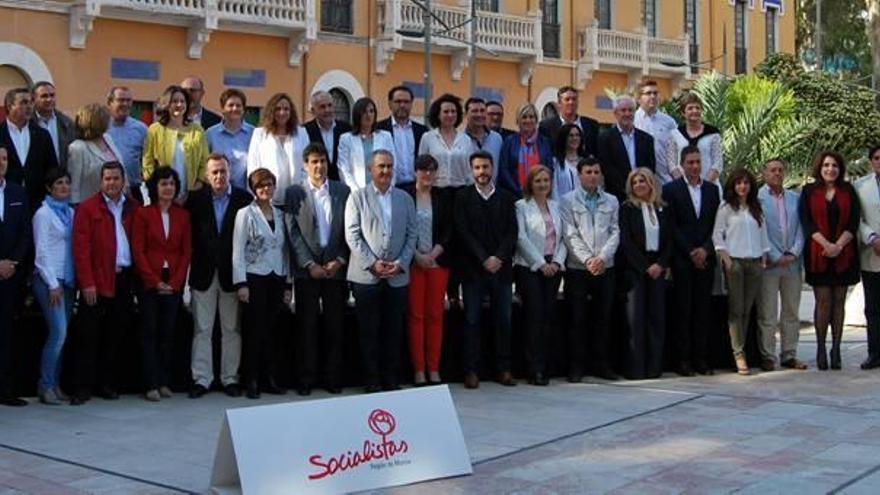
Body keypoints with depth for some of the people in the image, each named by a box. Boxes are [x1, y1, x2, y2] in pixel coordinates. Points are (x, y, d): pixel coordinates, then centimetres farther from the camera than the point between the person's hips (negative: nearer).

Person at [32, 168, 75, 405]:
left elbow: (76, 247, 12)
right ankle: (46, 385, -4)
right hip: (48, 280, -6)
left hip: (68, 281, 6)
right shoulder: (43, 214, -4)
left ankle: (55, 384, 11)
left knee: (61, 334, 5)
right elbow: (41, 252, -7)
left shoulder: (70, 212, 13)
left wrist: (75, 280, 5)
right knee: (58, 332, -13)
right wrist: (53, 284, -10)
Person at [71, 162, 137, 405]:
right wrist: (87, 283, -11)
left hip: (124, 280, 3)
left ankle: (108, 384, 17)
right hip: (97, 282, -3)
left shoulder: (133, 208, 12)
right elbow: (81, 248, -4)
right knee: (89, 335, -2)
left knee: (115, 336, 8)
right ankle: (82, 388, 3)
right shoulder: (87, 208, 1)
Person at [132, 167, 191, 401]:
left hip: (174, 282, 3)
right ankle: (151, 385, 0)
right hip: (149, 282, -2)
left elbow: (186, 251, 6)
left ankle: (164, 382, 12)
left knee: (168, 333, 6)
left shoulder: (183, 215, 8)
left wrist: (175, 281, -5)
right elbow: (138, 250, -4)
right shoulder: (143, 213, 0)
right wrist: (155, 281, -9)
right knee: (150, 333, -1)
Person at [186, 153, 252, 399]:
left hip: (232, 274, 0)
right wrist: (191, 268, -2)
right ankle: (201, 379, 9)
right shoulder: (195, 199, 3)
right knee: (202, 329, 4)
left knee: (232, 330, 5)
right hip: (204, 274, 1)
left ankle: (230, 378, 14)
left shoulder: (244, 199, 0)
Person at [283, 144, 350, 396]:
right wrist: (309, 264, -9)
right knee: (308, 325, 1)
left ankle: (332, 378, 10)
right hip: (307, 269, -1)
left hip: (335, 268, 1)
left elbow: (349, 230, 7)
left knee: (335, 325, 3)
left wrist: (340, 260, -5)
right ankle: (306, 379, 7)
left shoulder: (342, 191, 9)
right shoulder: (294, 193, 4)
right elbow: (293, 233, -1)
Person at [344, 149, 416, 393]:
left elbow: (411, 234, 9)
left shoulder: (405, 199, 13)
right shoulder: (358, 197, 3)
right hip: (366, 275, -3)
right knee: (369, 330, 1)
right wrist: (372, 263, -11)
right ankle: (372, 380, 7)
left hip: (398, 276, 3)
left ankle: (391, 378, 12)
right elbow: (352, 235, -3)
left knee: (394, 330, 5)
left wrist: (401, 263, -5)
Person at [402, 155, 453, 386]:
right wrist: (417, 255, -10)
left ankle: (434, 369, 7)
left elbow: (448, 231, 6)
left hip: (437, 261, 2)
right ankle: (418, 370, 2)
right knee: (415, 315, -2)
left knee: (435, 315, 2)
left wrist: (433, 254, -7)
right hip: (413, 262, -2)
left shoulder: (442, 199, 9)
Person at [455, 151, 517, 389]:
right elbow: (463, 232, -5)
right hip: (473, 269, -2)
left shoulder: (506, 198, 10)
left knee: (503, 320, 4)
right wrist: (484, 259, -13)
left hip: (501, 267, 2)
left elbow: (512, 232, 4)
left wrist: (499, 257, -11)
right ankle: (471, 370, 4)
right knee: (472, 321, 0)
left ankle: (504, 369, 11)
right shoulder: (463, 197, 3)